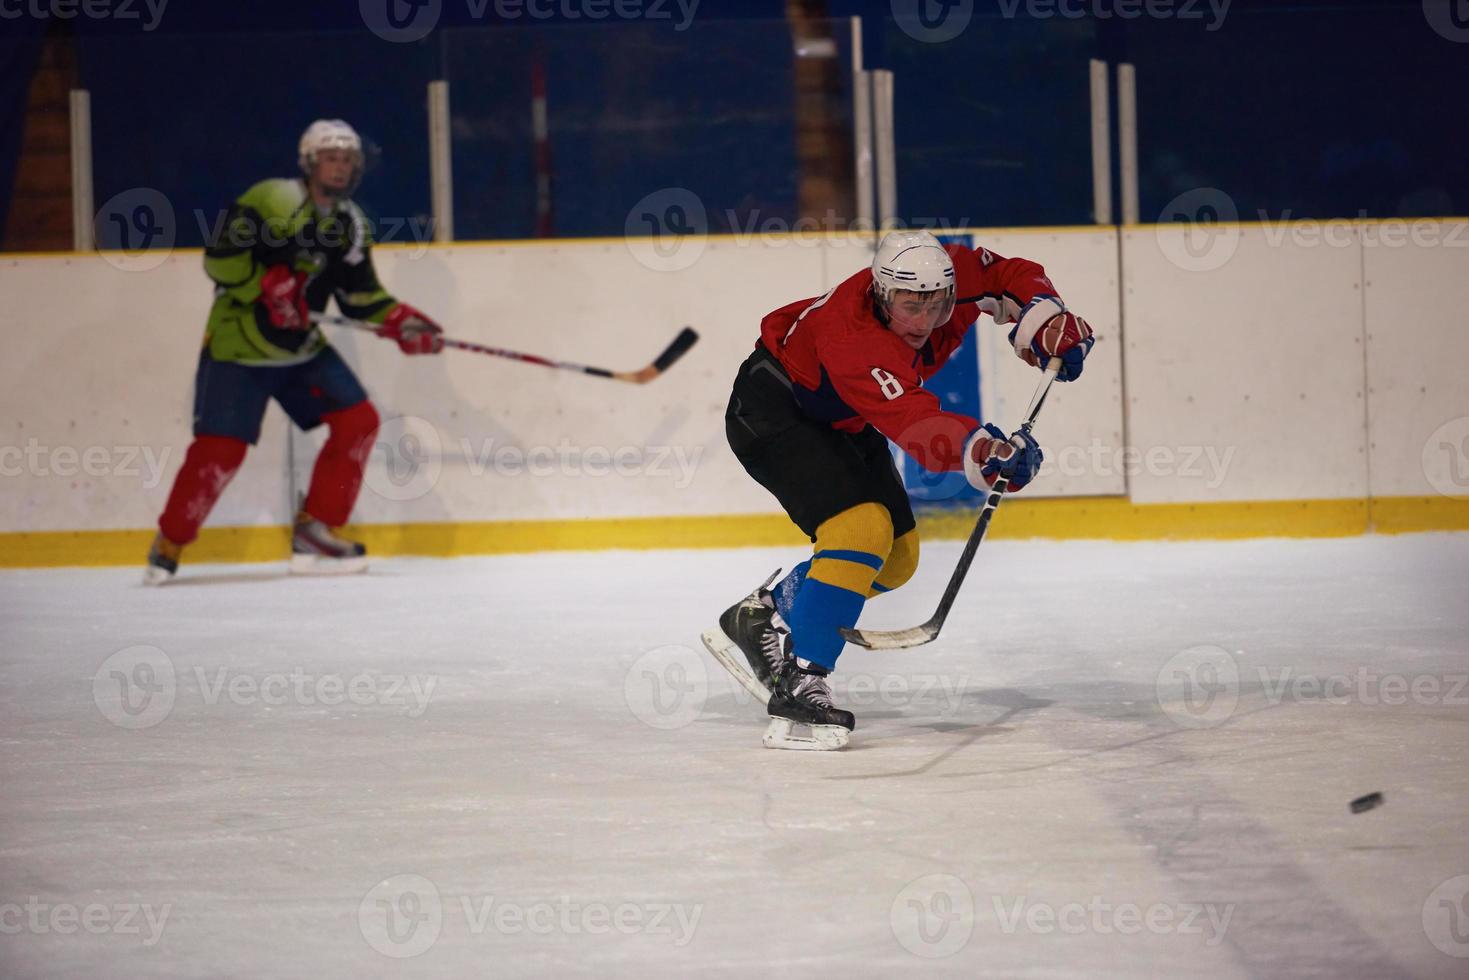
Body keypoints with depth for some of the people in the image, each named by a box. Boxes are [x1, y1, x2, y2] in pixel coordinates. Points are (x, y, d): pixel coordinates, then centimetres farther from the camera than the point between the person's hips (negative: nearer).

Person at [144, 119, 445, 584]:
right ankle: (169, 544, 7)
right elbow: (220, 259, -19)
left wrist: (402, 323, -6)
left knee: (358, 421, -3)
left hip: (302, 350, 7)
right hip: (238, 346, -7)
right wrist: (269, 287, -28)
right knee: (220, 448, -13)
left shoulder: (350, 224, 7)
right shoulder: (270, 201, -16)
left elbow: (361, 298, 9)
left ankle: (314, 530, 6)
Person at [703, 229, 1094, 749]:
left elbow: (1012, 276, 2)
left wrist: (1046, 320, -16)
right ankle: (797, 685, -28)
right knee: (861, 527, -28)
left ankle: (758, 620, 19)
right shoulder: (854, 337, -40)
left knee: (896, 556, 7)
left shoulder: (950, 275, -19)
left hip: (840, 422, 9)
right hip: (773, 409, -9)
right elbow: (913, 422, -52)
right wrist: (981, 450, -68)